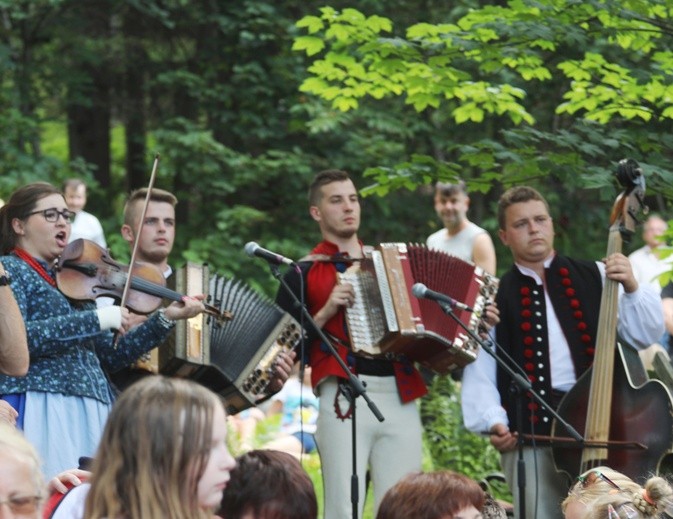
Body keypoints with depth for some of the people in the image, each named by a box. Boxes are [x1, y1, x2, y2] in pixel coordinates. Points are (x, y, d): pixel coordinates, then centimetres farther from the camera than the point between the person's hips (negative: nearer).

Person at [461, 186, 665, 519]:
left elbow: (645, 335, 8)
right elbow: (479, 373, 6)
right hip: (530, 435, 0)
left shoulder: (595, 278, 11)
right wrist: (493, 422, -9)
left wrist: (631, 289, -7)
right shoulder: (495, 298, 10)